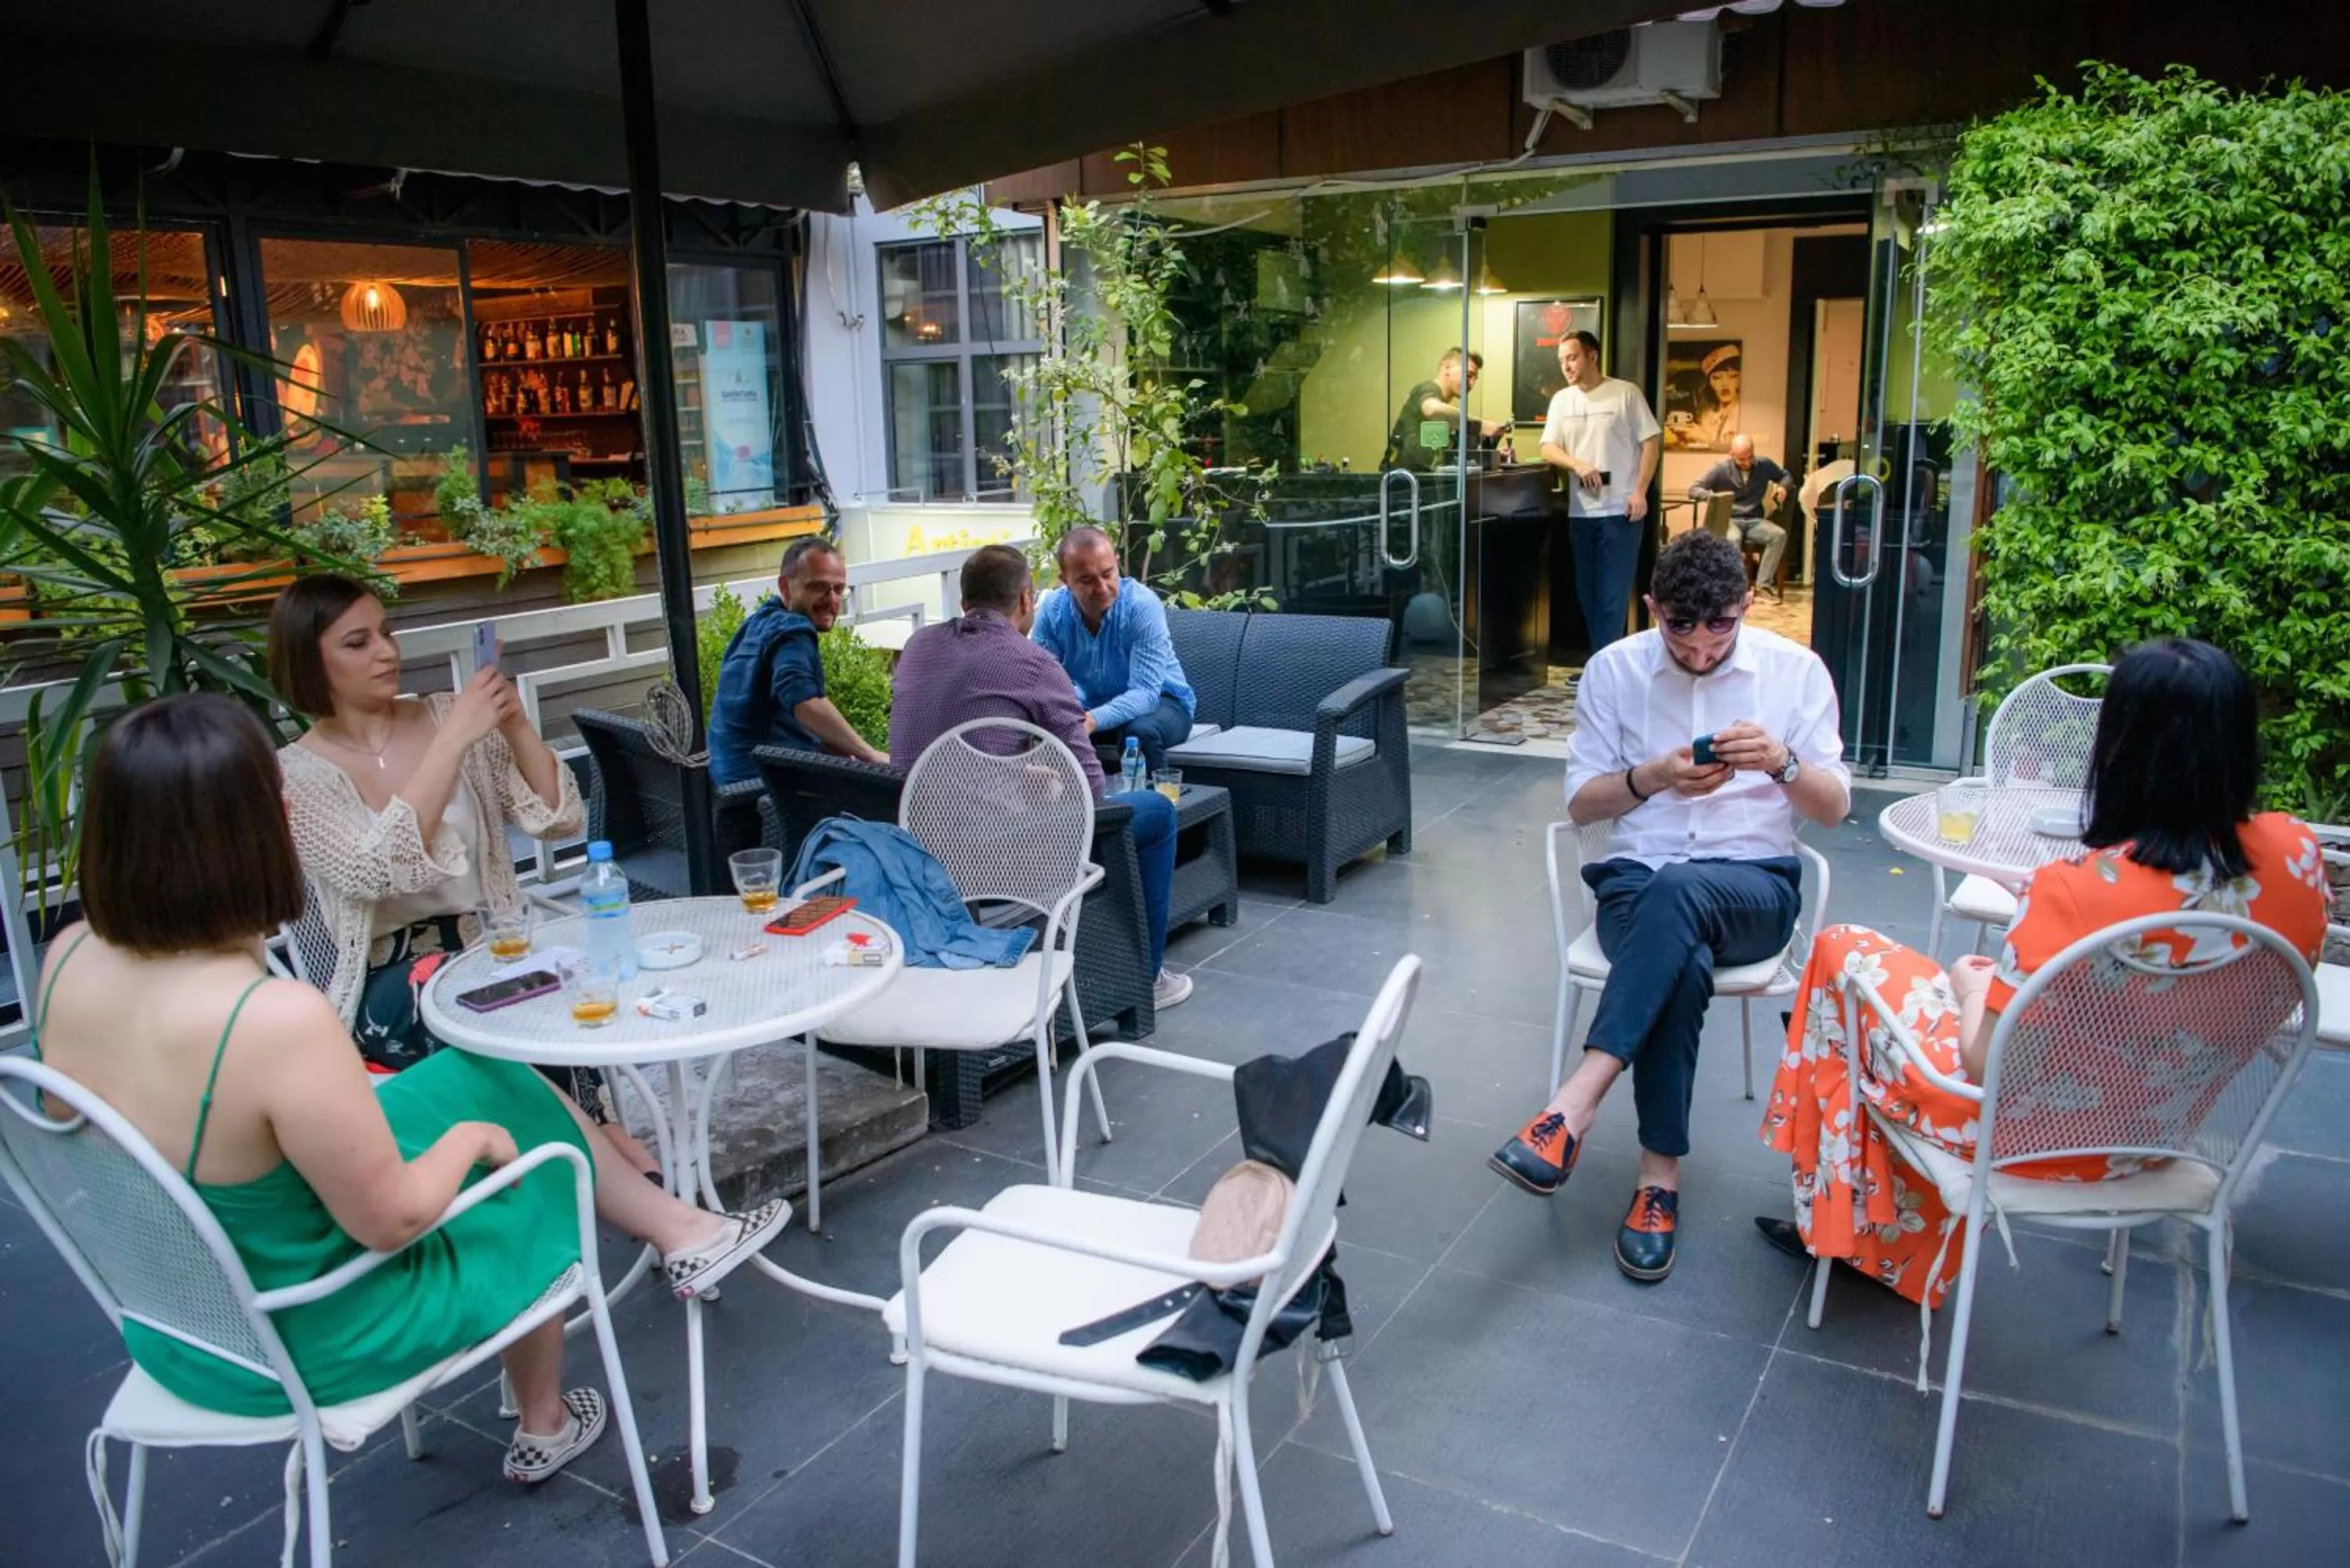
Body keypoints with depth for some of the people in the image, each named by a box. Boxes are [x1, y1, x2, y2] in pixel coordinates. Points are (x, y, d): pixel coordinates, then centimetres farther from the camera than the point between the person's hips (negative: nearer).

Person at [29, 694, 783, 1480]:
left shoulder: (69, 960, -14)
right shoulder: (280, 1021, -38)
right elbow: (392, 1221, -24)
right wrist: (470, 1136, -8)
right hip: (300, 1342, -7)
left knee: (496, 1081, 16)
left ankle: (678, 1227, 34)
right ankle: (545, 1429, 42)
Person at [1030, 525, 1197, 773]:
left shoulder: (1143, 604, -25)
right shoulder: (1051, 610, -13)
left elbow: (1145, 692, -30)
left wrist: (1094, 720, -48)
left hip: (1159, 701, -3)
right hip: (1090, 705, 3)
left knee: (1140, 732, -35)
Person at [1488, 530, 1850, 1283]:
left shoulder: (1795, 669, 3)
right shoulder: (1614, 669, 4)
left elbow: (1835, 806, 5)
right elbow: (1581, 803, 5)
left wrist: (1782, 762, -17)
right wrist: (1652, 778, -16)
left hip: (1754, 887, 0)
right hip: (1637, 881, 0)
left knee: (1678, 890, -38)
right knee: (1682, 964, -37)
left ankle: (1575, 1105, -42)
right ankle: (1660, 1172, -27)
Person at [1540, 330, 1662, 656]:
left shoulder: (1626, 393, -2)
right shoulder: (1562, 400, 10)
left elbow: (1650, 443, -3)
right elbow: (1548, 450, 4)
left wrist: (1640, 492, -12)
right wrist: (1578, 464, -16)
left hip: (1620, 509, -5)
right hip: (1580, 511, 5)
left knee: (1613, 595, -4)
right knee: (1587, 593, 8)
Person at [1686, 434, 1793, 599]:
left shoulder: (1764, 465, 4)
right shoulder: (1721, 469, -6)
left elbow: (1784, 475, 23)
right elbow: (1693, 490, -9)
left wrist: (1782, 486, -2)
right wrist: (1713, 496, -30)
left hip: (1755, 521, 4)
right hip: (1729, 520, -4)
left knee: (1780, 535, -26)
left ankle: (1764, 583, -21)